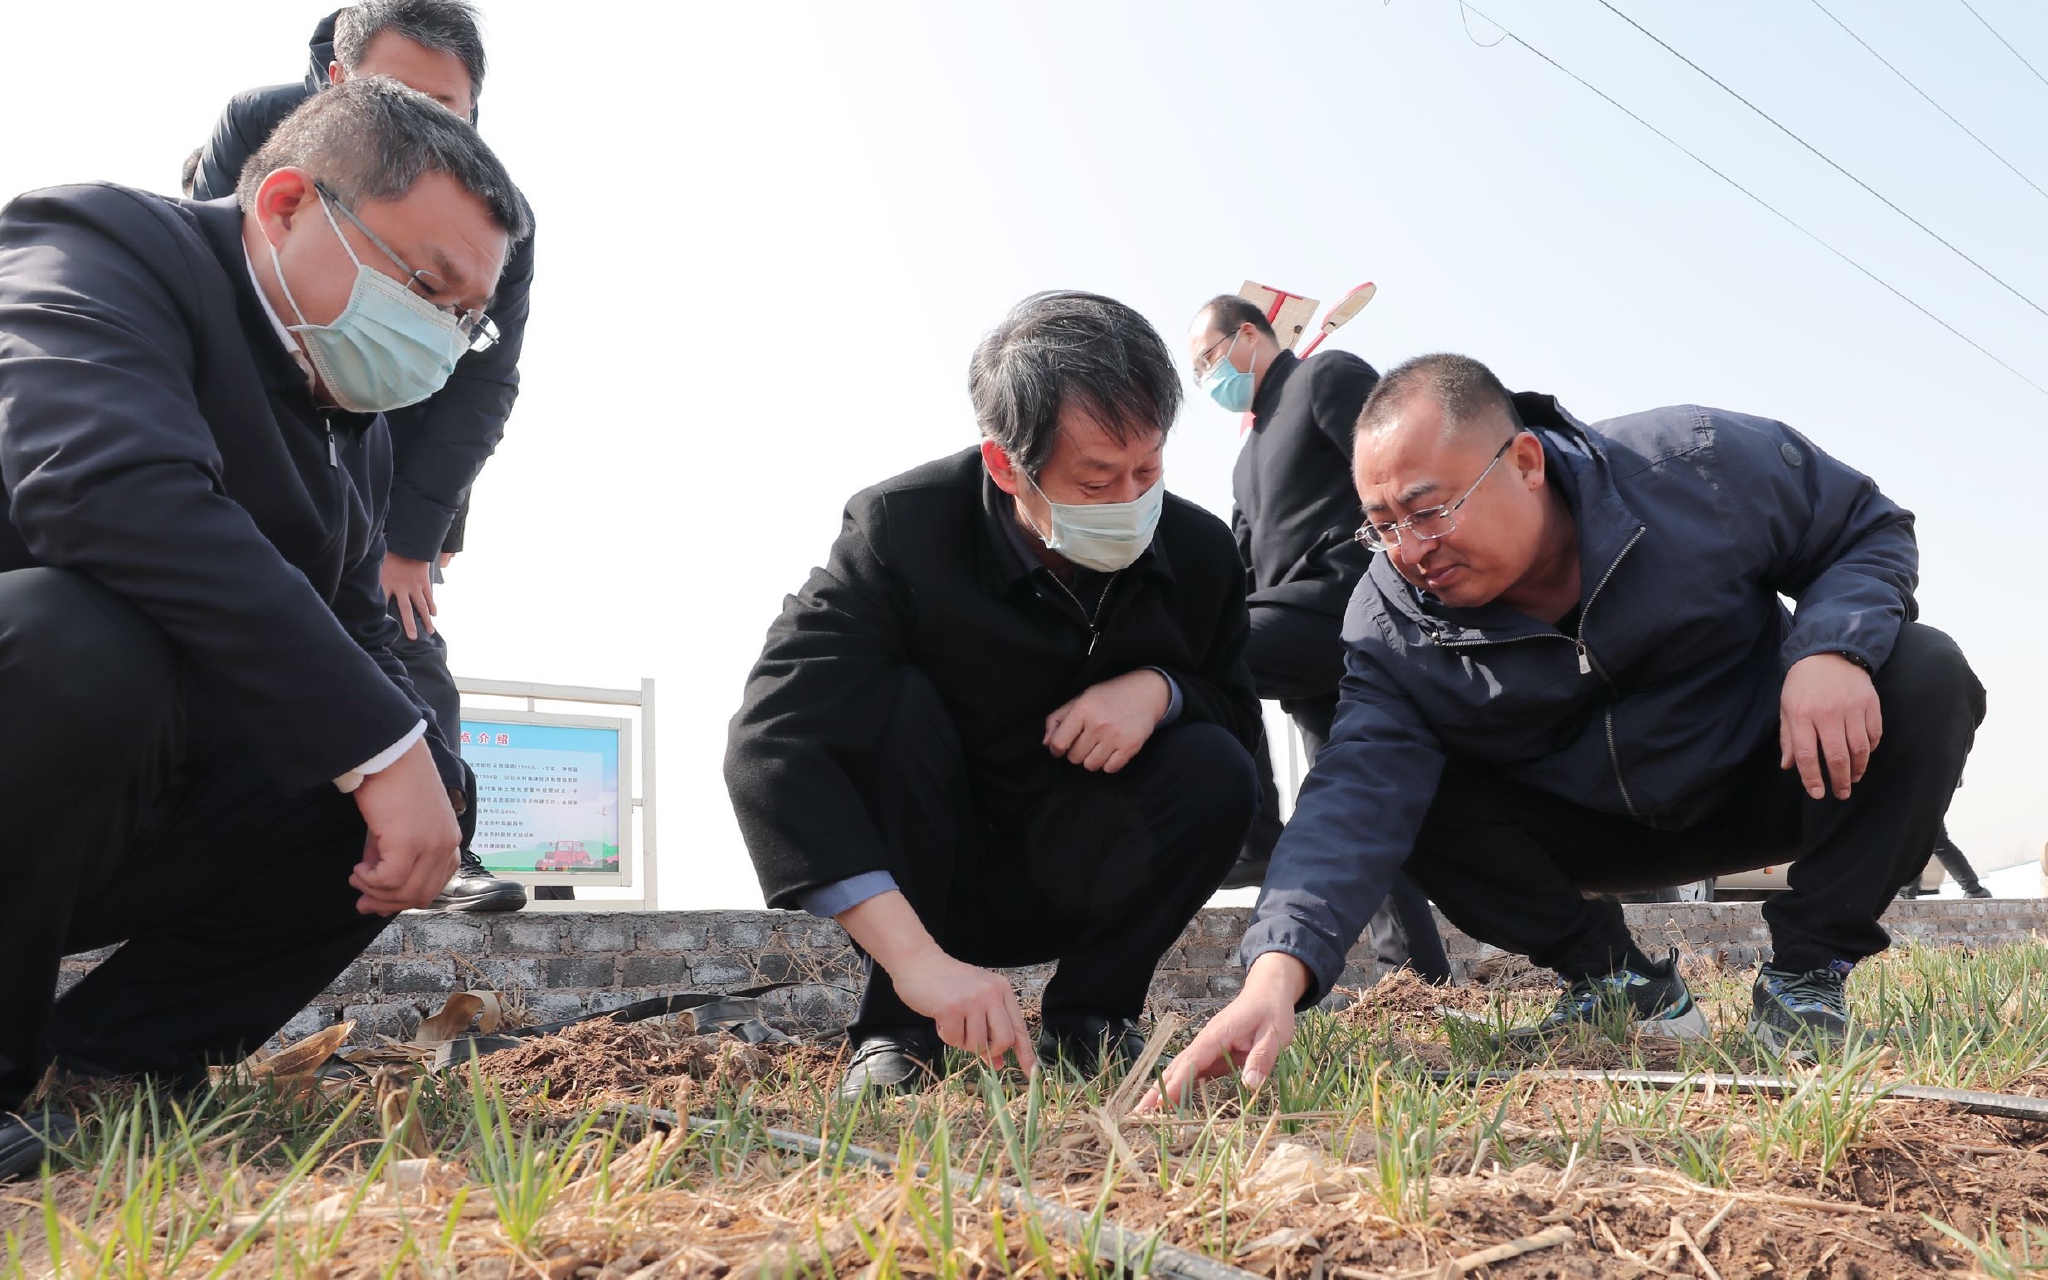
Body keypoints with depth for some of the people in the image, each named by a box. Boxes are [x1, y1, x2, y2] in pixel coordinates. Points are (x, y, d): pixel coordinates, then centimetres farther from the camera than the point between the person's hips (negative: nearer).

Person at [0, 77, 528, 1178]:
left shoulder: (355, 427, 12)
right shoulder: (95, 247, -14)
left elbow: (356, 637, 14)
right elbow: (111, 484, -34)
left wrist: (425, 768, -11)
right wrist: (380, 741, -36)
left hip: (133, 817, 8)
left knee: (424, 781, -2)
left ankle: (104, 1055, 2)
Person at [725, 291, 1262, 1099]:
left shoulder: (1200, 549, -14)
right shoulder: (900, 529, -27)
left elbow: (1240, 716, 1)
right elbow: (772, 745, -38)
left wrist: (1159, 690, -26)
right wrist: (914, 956, -48)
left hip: (1073, 881, 3)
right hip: (919, 875, -2)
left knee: (1216, 770, -23)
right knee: (891, 704, -30)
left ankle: (1088, 1022, -4)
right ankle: (898, 1031, -18)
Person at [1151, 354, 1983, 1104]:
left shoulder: (1699, 466, -23)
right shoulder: (1393, 622, -21)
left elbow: (1871, 531, -10)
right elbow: (1359, 795, -33)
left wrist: (1832, 648, -33)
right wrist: (1278, 971, -51)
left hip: (1761, 786, -1)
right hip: (1588, 833, 1)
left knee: (1924, 678, -27)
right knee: (1415, 794, -22)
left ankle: (1805, 974, -13)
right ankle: (1619, 983, -4)